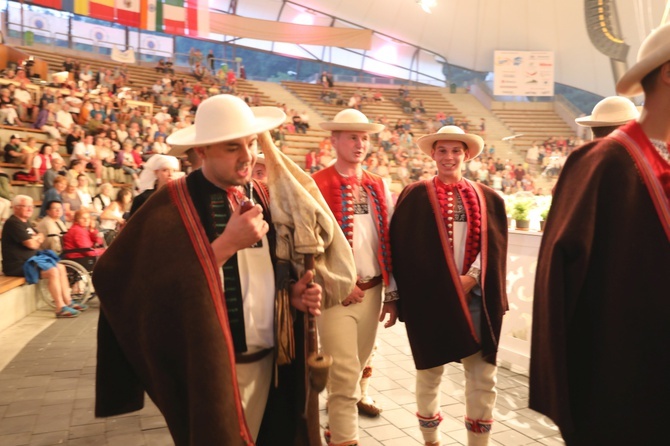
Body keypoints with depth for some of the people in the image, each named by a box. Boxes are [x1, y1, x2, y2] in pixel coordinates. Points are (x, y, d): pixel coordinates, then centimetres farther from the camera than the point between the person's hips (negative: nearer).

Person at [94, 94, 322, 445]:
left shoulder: (260, 197, 4)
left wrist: (291, 291, -8)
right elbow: (160, 291, -24)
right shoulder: (171, 207, -16)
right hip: (211, 371, -6)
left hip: (266, 361, 6)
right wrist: (225, 245, -27)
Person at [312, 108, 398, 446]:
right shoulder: (316, 185, -8)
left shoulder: (379, 187, 8)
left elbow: (389, 242, 9)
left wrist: (391, 294, 8)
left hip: (372, 291, 6)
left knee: (355, 369, 18)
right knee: (344, 376, -4)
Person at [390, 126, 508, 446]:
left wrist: (472, 278, -9)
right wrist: (432, 285, -9)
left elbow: (494, 245, 5)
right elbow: (405, 248, -3)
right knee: (429, 373, 9)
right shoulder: (415, 196, 0)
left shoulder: (487, 198, 10)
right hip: (430, 295, -2)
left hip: (475, 296, 3)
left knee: (483, 376, 2)